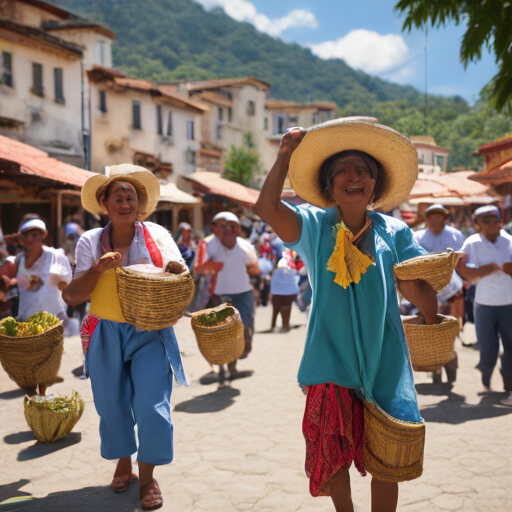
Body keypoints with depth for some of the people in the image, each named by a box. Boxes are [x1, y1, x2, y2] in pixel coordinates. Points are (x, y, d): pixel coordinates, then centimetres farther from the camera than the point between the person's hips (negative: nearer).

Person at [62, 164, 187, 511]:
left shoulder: (157, 235, -1)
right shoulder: (91, 242, 0)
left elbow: (182, 275, 0)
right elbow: (72, 296, -5)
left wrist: (176, 269, -23)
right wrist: (99, 268, -21)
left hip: (150, 331, -1)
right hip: (106, 334, 1)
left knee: (151, 403, -7)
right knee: (112, 403, 10)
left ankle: (147, 476, 11)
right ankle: (123, 463, 34)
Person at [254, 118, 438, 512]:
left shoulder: (394, 232, 2)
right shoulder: (315, 227, -2)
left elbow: (423, 292, 1)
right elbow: (266, 205, -20)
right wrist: (287, 152, -15)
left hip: (384, 362, 1)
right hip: (332, 361, 0)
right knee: (333, 457, 11)